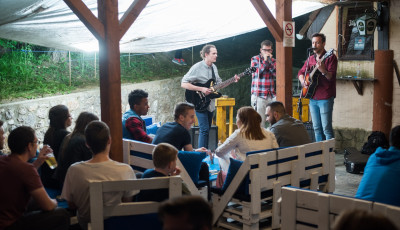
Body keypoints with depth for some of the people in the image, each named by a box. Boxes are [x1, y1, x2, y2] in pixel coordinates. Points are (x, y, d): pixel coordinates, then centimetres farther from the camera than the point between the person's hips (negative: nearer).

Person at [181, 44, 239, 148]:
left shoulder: (214, 67, 9)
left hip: (210, 103, 7)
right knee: (204, 130, -13)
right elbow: (183, 84, -17)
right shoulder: (197, 67, -14)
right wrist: (201, 89, -22)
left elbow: (219, 83, 19)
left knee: (207, 129, 11)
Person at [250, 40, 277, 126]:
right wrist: (265, 61, -10)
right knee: (260, 123, -6)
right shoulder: (255, 59, 5)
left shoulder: (273, 60, 14)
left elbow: (276, 75, 0)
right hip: (258, 96, -3)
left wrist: (270, 61, -7)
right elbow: (256, 73, -10)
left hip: (271, 95, 3)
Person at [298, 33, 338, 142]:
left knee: (326, 128, -8)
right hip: (313, 98, 7)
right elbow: (301, 72, 24)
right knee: (317, 128, 12)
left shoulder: (330, 57, -6)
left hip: (325, 98, -7)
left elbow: (331, 77, -16)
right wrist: (303, 81, 4)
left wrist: (323, 70, -35)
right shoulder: (310, 59, 15)